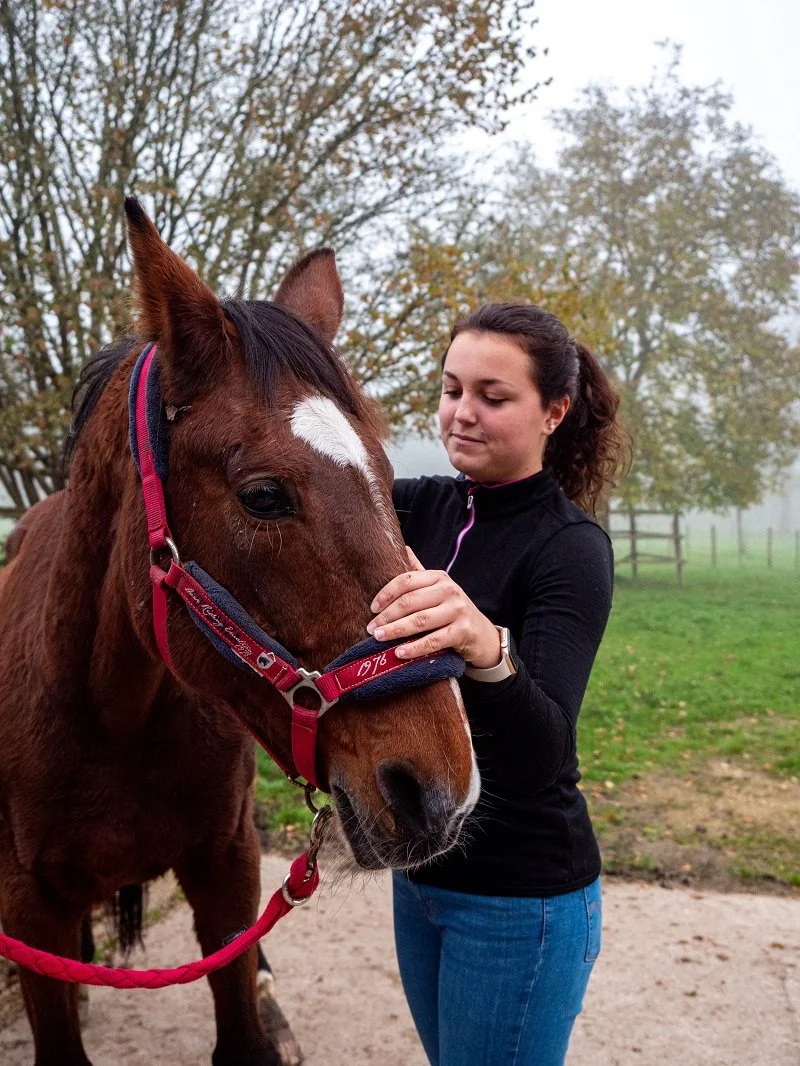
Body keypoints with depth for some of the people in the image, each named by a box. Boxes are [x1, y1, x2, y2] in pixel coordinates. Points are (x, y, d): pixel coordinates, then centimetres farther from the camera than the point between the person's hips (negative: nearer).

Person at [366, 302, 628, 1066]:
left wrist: (488, 649, -52)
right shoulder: (426, 508, 0)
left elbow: (542, 755, -32)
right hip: (421, 870, 7)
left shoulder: (571, 548, -19)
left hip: (521, 896, -6)